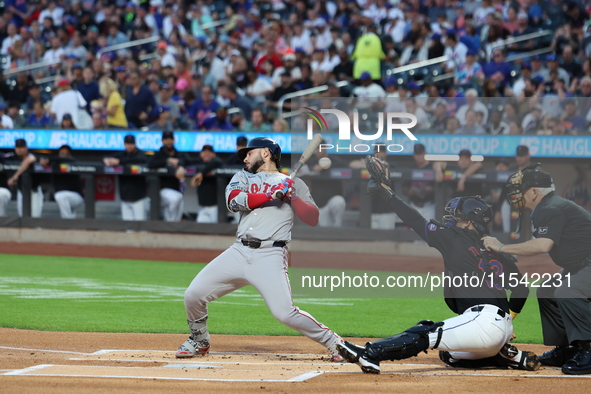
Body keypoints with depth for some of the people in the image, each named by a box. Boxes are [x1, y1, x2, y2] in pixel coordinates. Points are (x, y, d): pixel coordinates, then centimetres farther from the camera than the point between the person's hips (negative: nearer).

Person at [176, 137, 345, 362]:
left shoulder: (293, 184, 12)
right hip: (239, 252, 4)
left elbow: (313, 219, 2)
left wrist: (293, 197, -12)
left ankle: (333, 342, -1)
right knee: (193, 295, -4)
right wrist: (271, 194, -9)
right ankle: (199, 341, 21)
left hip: (270, 256, -4)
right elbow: (234, 201, -1)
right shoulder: (244, 177, 21)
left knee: (285, 313, -18)